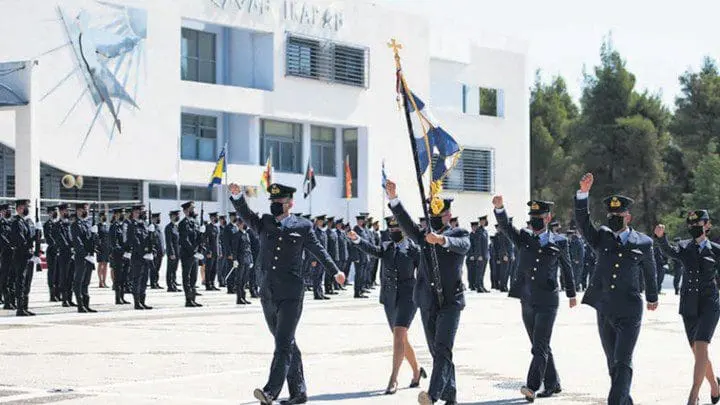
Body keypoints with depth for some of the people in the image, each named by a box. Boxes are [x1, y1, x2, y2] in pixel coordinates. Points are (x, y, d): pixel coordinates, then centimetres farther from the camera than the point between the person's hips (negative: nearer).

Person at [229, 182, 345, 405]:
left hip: (291, 295, -4)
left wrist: (335, 272, 29)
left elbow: (319, 250, 15)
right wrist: (237, 196, -28)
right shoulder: (263, 223, 9)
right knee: (287, 344, 12)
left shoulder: (303, 227, 2)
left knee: (283, 343, -14)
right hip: (268, 294, 4)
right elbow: (245, 214, -8)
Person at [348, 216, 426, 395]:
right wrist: (357, 239, -28)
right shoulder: (386, 248, 10)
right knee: (401, 339, 13)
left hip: (407, 296, -5)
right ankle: (416, 372, 33)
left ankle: (393, 379, -21)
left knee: (399, 335, -18)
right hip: (389, 298, 5)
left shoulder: (414, 249, 0)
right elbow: (371, 249, -10)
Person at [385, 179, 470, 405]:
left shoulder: (460, 235, 3)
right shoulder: (425, 236, 12)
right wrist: (393, 200, -23)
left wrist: (442, 239, -43)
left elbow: (462, 245, -21)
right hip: (427, 302, 5)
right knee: (437, 351, 9)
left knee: (442, 348, -17)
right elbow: (407, 225, -6)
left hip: (450, 301, -5)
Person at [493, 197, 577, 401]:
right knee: (541, 347, 12)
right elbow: (505, 226, -12)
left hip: (547, 303, -4)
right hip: (527, 301, 4)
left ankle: (532, 386, -18)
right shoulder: (523, 238, 5)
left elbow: (567, 268, 13)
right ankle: (552, 384, 23)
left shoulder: (558, 242, 0)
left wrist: (571, 294, 22)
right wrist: (499, 208, -33)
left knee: (540, 347, -12)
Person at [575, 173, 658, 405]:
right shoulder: (602, 238, 5)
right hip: (604, 313, 3)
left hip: (629, 314, -3)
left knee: (622, 364, -13)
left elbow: (649, 270, 18)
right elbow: (582, 221, -10)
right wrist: (583, 193, -24)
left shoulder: (642, 243, 1)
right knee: (613, 365, 12)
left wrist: (652, 297, 31)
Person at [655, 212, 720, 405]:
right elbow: (669, 250, -18)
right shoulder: (684, 247, 4)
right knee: (697, 351, 10)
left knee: (700, 347, -18)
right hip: (689, 305, 3)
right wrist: (660, 237, -36)